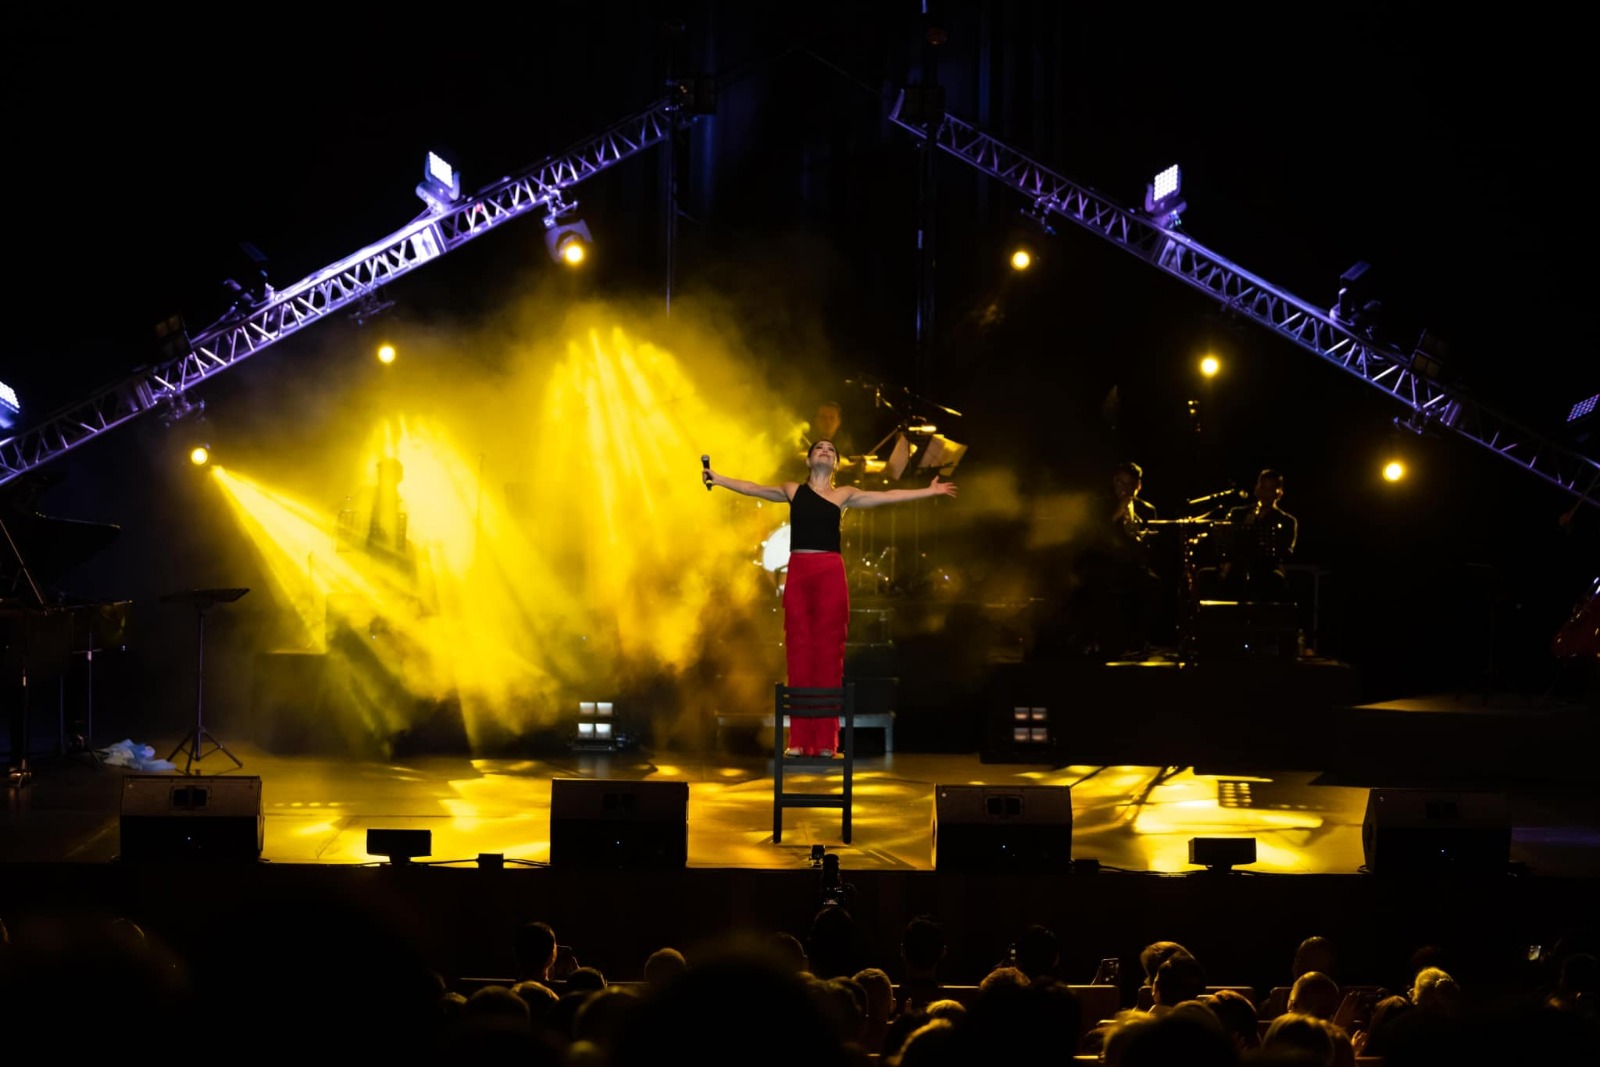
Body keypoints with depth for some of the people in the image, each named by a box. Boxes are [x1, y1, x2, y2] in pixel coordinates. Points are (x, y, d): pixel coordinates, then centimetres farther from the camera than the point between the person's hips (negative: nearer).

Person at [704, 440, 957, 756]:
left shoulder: (843, 494, 11)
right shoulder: (792, 491, 14)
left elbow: (887, 496, 11)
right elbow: (753, 489, 13)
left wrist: (929, 492, 9)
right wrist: (719, 479, 4)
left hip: (830, 574, 0)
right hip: (798, 573, 1)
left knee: (828, 651, -3)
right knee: (799, 651, -2)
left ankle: (826, 741, -1)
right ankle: (799, 740, 0)